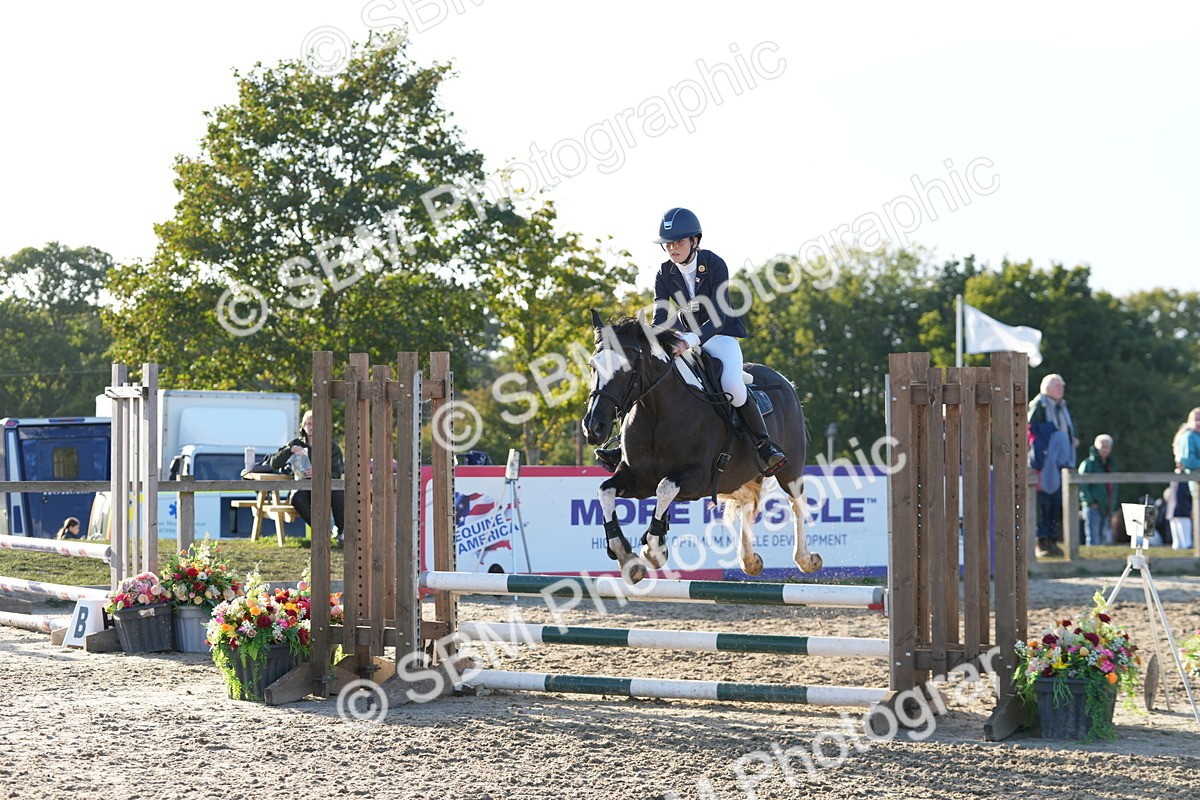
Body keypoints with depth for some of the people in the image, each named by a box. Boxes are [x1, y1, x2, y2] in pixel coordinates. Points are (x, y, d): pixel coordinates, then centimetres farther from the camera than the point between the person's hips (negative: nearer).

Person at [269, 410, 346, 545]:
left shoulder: (332, 446, 6)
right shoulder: (297, 443, 8)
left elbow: (337, 473, -5)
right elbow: (274, 464, 0)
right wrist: (290, 450, -16)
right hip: (304, 487, 1)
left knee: (339, 494, -35)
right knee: (297, 498, -35)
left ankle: (341, 531, -11)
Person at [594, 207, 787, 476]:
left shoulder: (715, 266, -20)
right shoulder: (665, 273, -7)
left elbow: (717, 318, -27)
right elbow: (659, 318, -10)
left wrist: (691, 340, -44)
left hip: (719, 335, -5)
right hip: (684, 335, 5)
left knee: (732, 387, -30)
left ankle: (764, 446, -17)